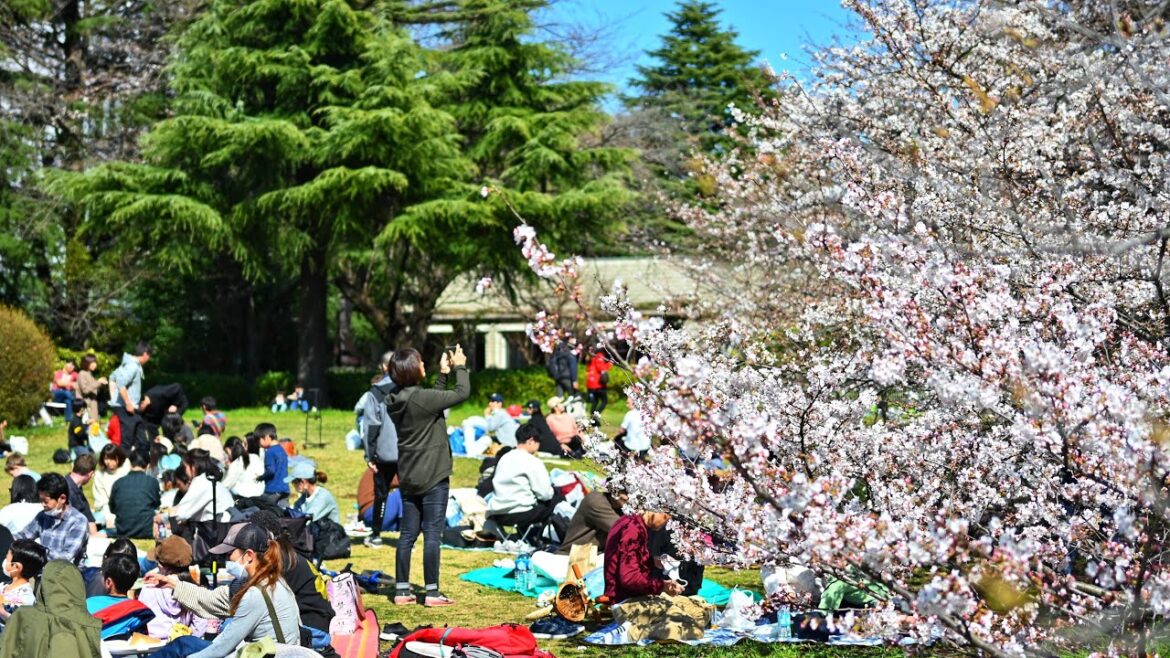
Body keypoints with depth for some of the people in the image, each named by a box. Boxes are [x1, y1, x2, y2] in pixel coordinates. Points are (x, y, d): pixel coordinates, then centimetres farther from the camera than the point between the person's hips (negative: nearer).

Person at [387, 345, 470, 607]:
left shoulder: (398, 401, 5)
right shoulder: (422, 398, -19)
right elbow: (462, 393, -12)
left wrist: (443, 374, 20)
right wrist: (460, 367, 3)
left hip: (408, 477, 8)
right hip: (432, 477, -8)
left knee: (407, 534, 10)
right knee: (432, 533, -3)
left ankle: (402, 590, 13)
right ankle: (432, 592, -1)